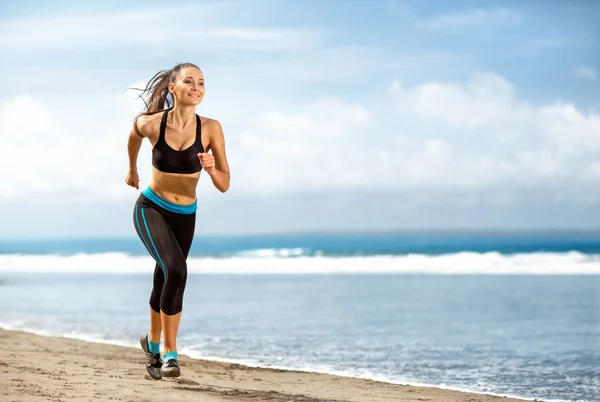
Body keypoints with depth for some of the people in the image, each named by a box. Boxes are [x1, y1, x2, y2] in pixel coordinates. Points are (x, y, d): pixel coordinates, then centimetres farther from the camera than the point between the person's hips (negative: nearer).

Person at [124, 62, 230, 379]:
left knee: (164, 281, 17)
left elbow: (224, 186, -12)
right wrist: (132, 169, 24)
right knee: (176, 270, -26)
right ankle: (170, 353, -14)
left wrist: (211, 168, -32)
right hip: (151, 209, -3)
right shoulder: (150, 124, -18)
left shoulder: (210, 129, -16)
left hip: (185, 216, 3)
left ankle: (153, 342, 43)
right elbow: (134, 136, 9)